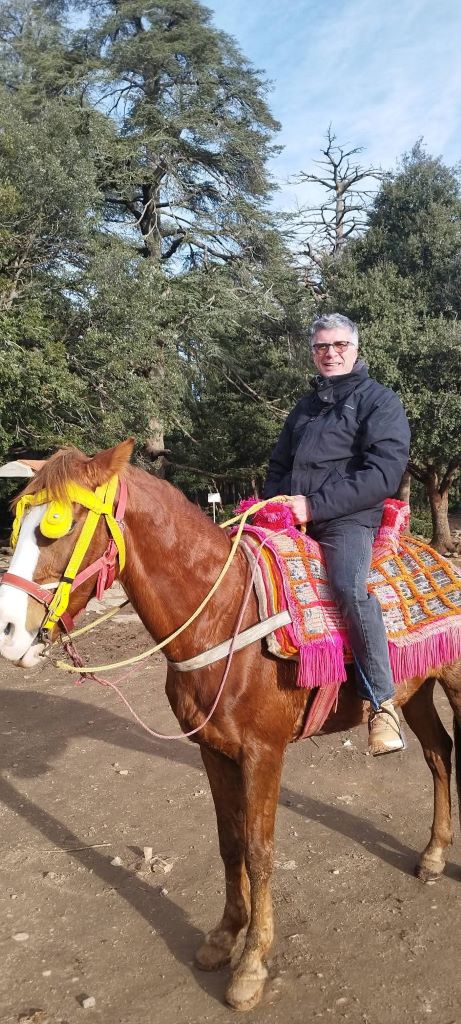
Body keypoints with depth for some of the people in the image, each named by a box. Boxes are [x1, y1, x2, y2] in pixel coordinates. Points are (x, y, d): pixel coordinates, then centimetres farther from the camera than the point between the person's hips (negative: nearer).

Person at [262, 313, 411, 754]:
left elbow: (384, 473, -12)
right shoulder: (304, 407, 23)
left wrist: (316, 504, -19)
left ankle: (382, 702, -20)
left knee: (349, 587, -32)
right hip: (290, 517, 7)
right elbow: (278, 466, 27)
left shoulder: (380, 400, 2)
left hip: (347, 518, -7)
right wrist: (274, 503, 4)